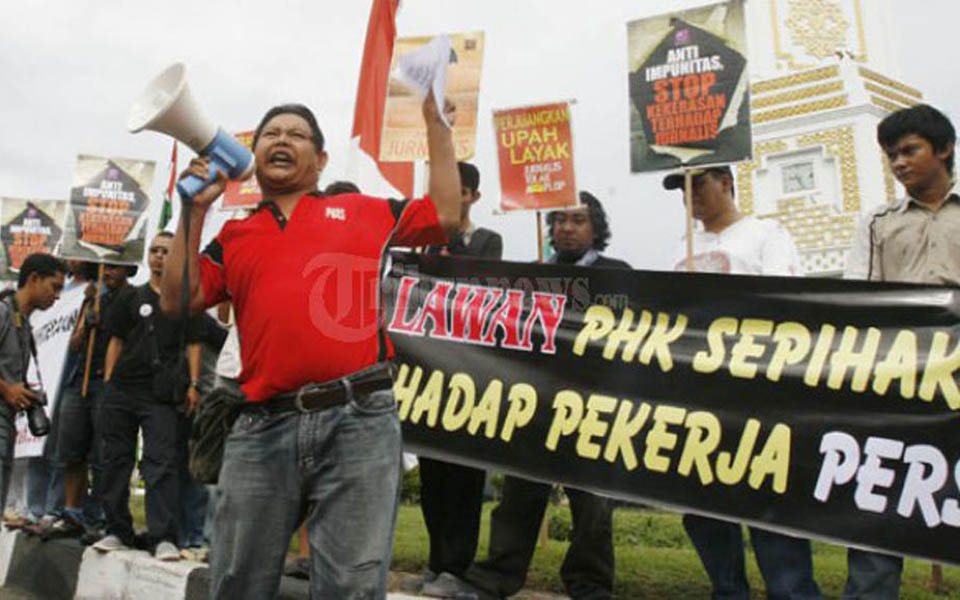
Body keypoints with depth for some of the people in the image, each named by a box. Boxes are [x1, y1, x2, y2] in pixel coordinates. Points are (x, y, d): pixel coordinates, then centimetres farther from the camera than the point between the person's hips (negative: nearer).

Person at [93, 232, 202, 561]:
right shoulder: (130, 296, 15)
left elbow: (193, 345, 6)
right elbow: (116, 341, 14)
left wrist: (192, 385, -5)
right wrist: (107, 381, 5)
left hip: (161, 394, -3)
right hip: (121, 388, 3)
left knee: (161, 463, -10)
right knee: (115, 460, 6)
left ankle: (163, 538, -12)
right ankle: (118, 532, 17)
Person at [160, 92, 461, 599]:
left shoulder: (362, 211, 18)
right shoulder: (235, 237, 21)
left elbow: (446, 214, 20)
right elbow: (178, 301, 12)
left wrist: (434, 119, 23)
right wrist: (195, 210, 9)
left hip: (359, 422, -2)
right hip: (262, 427, 2)